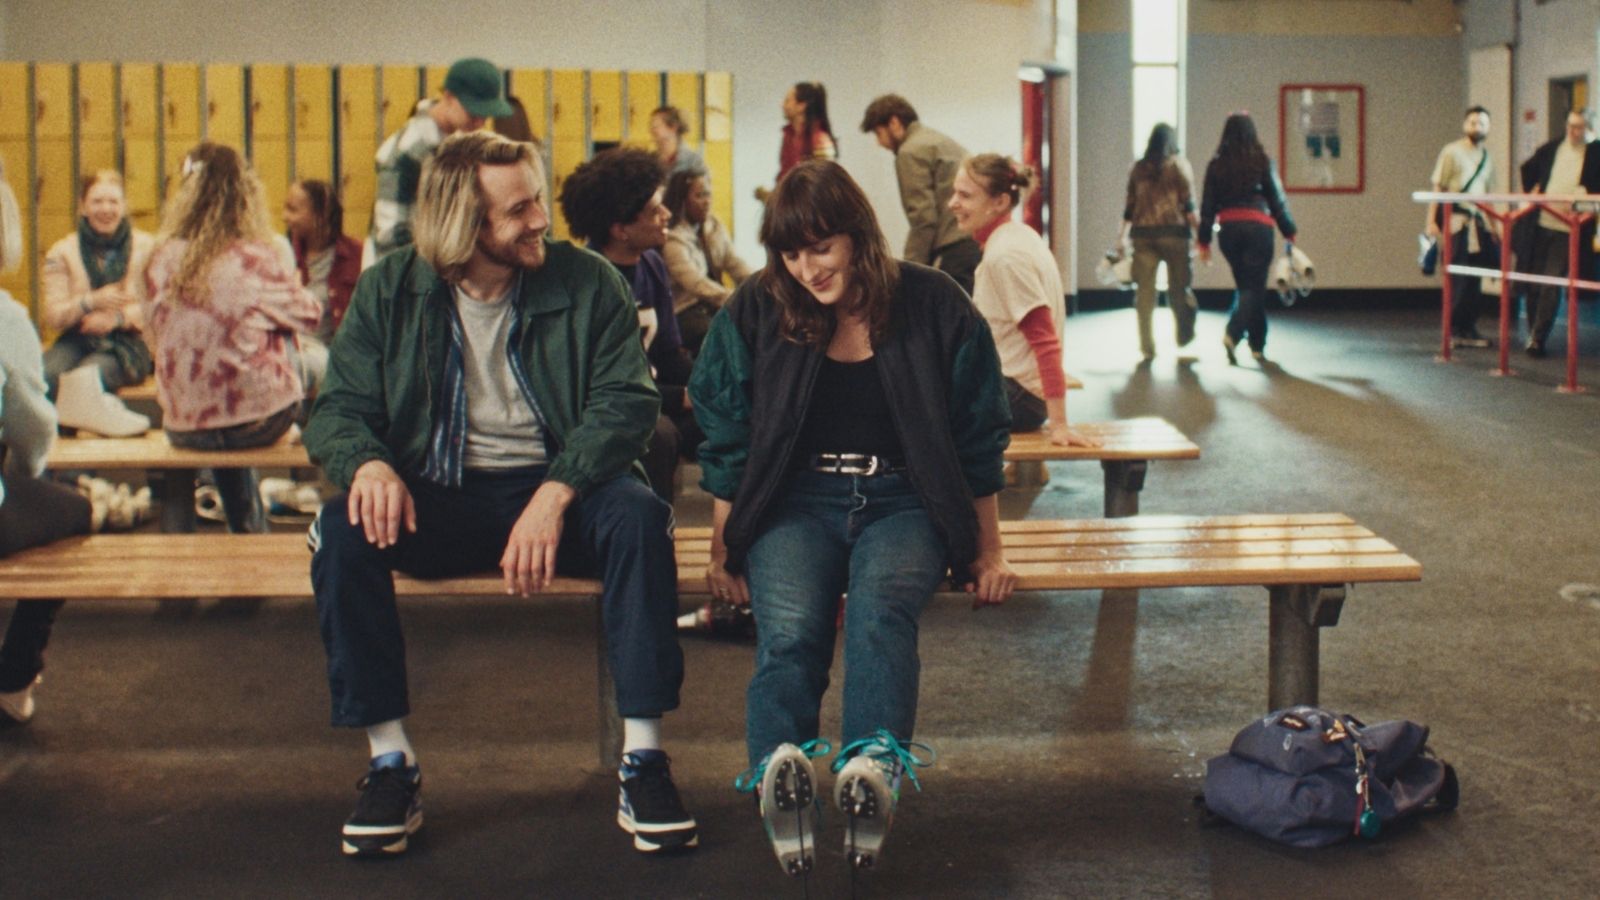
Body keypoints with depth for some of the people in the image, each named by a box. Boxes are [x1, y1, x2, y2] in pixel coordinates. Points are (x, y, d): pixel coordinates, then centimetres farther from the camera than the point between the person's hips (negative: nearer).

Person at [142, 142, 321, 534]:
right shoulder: (259, 258, -15)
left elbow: (158, 330, 10)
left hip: (183, 428, 4)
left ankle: (248, 531, 46)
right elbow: (309, 314, 2)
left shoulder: (163, 260, -6)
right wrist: (290, 278, 21)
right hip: (256, 423, -3)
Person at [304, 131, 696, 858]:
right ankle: (390, 764, -18)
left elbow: (626, 402, -12)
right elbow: (338, 409, 0)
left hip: (554, 485, -1)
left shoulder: (586, 283, -3)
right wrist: (368, 464, -25)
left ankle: (643, 760, -23)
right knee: (341, 532, -28)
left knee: (640, 516, -32)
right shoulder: (389, 292, 1)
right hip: (436, 498, 1)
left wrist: (556, 493, -29)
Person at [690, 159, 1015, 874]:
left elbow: (978, 439, 8)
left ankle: (873, 769, -57)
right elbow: (727, 439, 12)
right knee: (788, 627, -32)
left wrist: (987, 552, 9)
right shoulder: (754, 312, 5)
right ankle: (779, 775, -56)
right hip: (797, 501, 1)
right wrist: (723, 550, 9)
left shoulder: (933, 305, 2)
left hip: (903, 501, -1)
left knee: (882, 605, -36)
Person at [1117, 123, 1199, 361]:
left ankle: (1147, 347, -3)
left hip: (1142, 234, 2)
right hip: (1173, 232, -2)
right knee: (1178, 287, 10)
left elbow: (1130, 205, 11)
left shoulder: (1139, 168, 11)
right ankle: (1184, 336, 23)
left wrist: (1124, 235, 19)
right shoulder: (1180, 165, 2)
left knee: (1145, 290, 1)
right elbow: (1188, 204, -5)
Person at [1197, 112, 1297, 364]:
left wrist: (1204, 240, 10)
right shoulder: (1262, 162, -3)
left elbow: (1208, 205, 4)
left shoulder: (1216, 165, 4)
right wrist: (1289, 231, 8)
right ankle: (1233, 333, -22)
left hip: (1229, 229, 3)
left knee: (1247, 286, 15)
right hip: (1258, 228, -3)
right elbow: (1277, 199, 0)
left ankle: (1257, 346, 18)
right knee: (1254, 287, -1)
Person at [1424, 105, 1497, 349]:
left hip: (1477, 222, 5)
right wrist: (1431, 221, -13)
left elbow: (1486, 193, 19)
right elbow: (1437, 188, -5)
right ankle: (1453, 329, 2)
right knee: (1457, 278, -5)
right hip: (1455, 221, -5)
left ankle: (1468, 328, 12)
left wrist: (1492, 224, 15)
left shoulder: (1487, 158, 14)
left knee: (1473, 279, 5)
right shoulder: (1451, 152, -2)